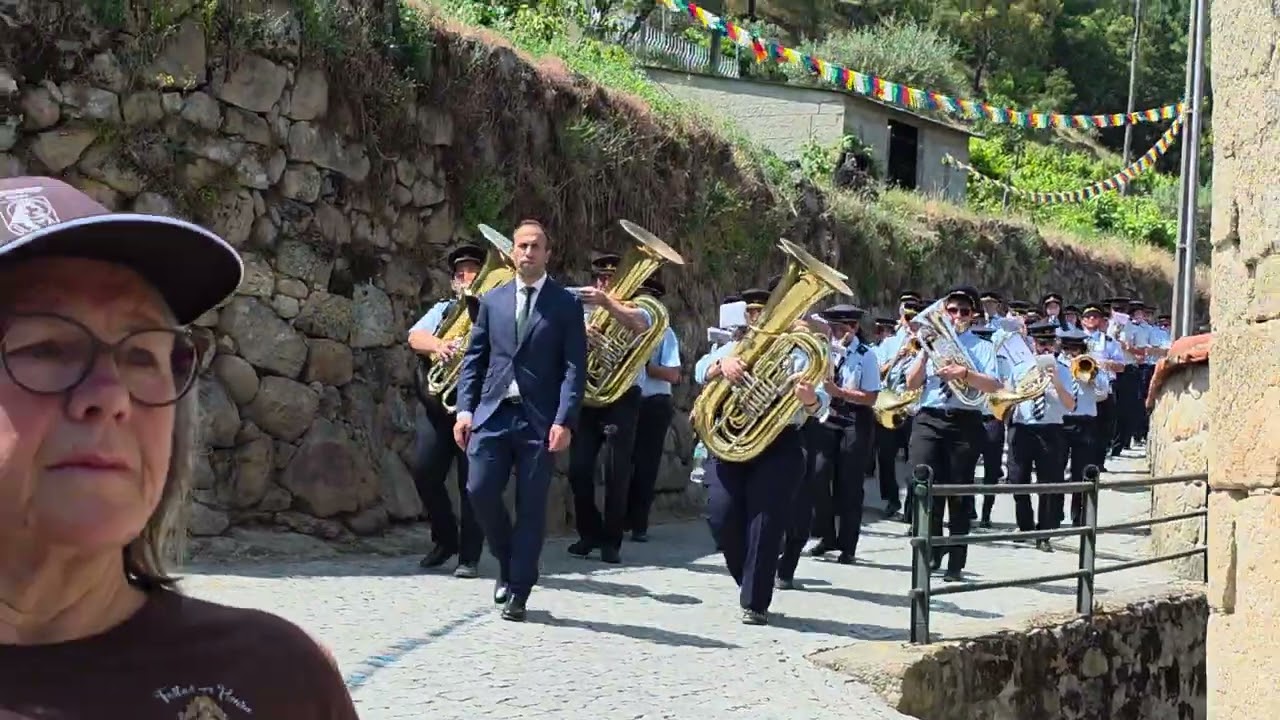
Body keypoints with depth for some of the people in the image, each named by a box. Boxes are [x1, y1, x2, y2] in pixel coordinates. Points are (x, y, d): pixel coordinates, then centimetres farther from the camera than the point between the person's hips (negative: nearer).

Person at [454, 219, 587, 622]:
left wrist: (564, 421, -14)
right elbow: (474, 358, 12)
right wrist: (465, 409, 1)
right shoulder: (492, 300, 12)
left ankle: (519, 592, 9)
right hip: (493, 413, 3)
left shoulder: (566, 305, 2)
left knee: (531, 506, 0)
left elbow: (574, 368, -3)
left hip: (540, 419, -3)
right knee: (480, 491, -6)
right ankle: (508, 563, 19)